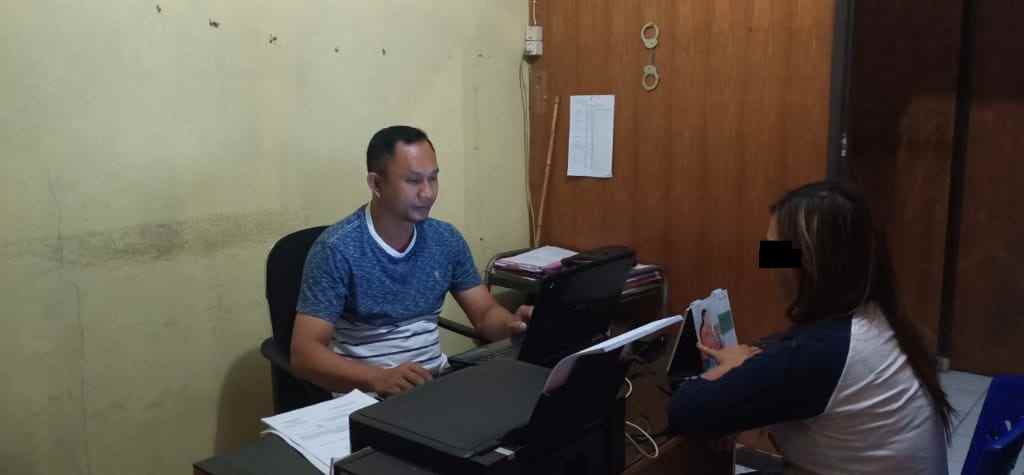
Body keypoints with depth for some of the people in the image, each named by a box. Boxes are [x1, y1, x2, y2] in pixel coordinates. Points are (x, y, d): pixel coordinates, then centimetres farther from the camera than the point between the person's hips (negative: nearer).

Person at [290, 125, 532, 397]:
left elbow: (485, 314, 10)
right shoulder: (337, 249, -13)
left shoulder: (447, 239, 4)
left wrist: (513, 324, -14)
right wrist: (380, 378, -34)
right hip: (367, 393, -5)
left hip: (436, 380, 5)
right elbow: (305, 354, -18)